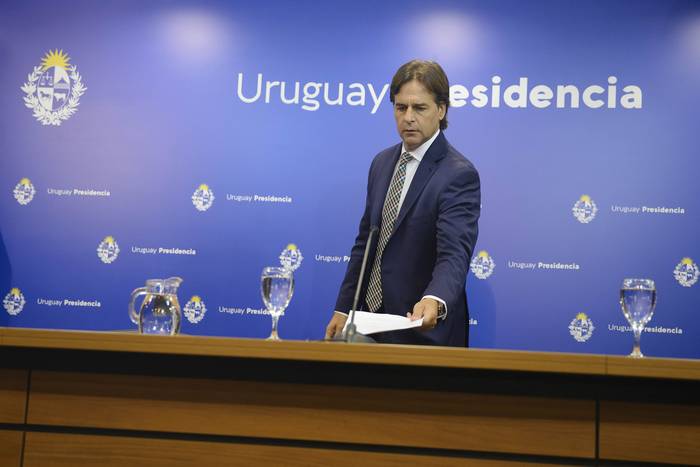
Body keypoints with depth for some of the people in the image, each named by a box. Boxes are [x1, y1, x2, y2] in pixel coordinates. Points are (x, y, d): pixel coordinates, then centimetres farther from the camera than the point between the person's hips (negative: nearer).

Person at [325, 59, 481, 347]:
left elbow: (454, 253, -27)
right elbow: (364, 242, 11)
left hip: (423, 331, -6)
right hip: (371, 320, 6)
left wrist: (434, 300, -45)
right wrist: (343, 308, 7)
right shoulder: (382, 163, 7)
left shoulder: (460, 175, -16)